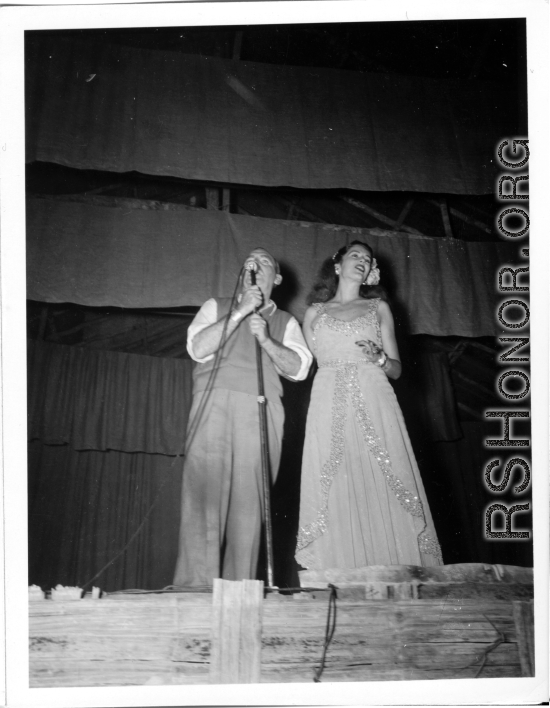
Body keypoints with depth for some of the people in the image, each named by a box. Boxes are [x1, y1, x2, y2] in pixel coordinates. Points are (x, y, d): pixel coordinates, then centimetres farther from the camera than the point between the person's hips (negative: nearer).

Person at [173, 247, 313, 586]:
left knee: (249, 500, -7)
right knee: (204, 492, -15)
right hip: (216, 403, -1)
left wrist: (266, 340, -7)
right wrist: (239, 313, 0)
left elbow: (299, 368, 8)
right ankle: (197, 585, -18)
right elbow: (198, 348, 4)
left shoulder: (285, 322, 24)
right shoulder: (217, 306, 23)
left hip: (263, 410, 1)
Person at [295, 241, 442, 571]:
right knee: (335, 495, -9)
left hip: (374, 402, 0)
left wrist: (379, 357, -6)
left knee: (382, 490, -11)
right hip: (329, 405, 0)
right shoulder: (316, 312, 20)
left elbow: (396, 369, 13)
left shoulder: (379, 307, 19)